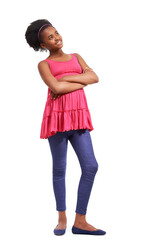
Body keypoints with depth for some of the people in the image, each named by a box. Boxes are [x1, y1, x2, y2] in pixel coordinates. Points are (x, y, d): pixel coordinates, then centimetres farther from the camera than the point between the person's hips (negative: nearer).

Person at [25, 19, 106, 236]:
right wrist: (82, 82, -1)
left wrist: (66, 78, -6)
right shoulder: (44, 64, 7)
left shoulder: (76, 57, 20)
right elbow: (56, 88, -12)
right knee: (59, 168, 3)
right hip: (57, 116, -3)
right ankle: (62, 218, 18)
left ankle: (80, 221, 3)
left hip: (78, 118, 4)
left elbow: (94, 78, 3)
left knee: (91, 166, -5)